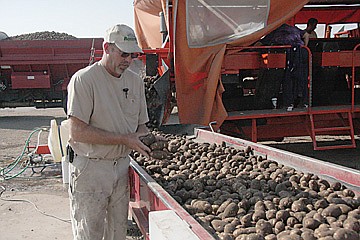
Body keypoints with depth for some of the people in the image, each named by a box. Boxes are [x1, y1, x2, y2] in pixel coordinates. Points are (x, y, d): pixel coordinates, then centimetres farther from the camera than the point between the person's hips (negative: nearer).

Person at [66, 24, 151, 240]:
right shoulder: (84, 79, -12)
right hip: (90, 167, -5)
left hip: (122, 165, 6)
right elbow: (77, 131, -18)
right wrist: (124, 139, -19)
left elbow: (141, 124, 16)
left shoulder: (135, 81, 9)